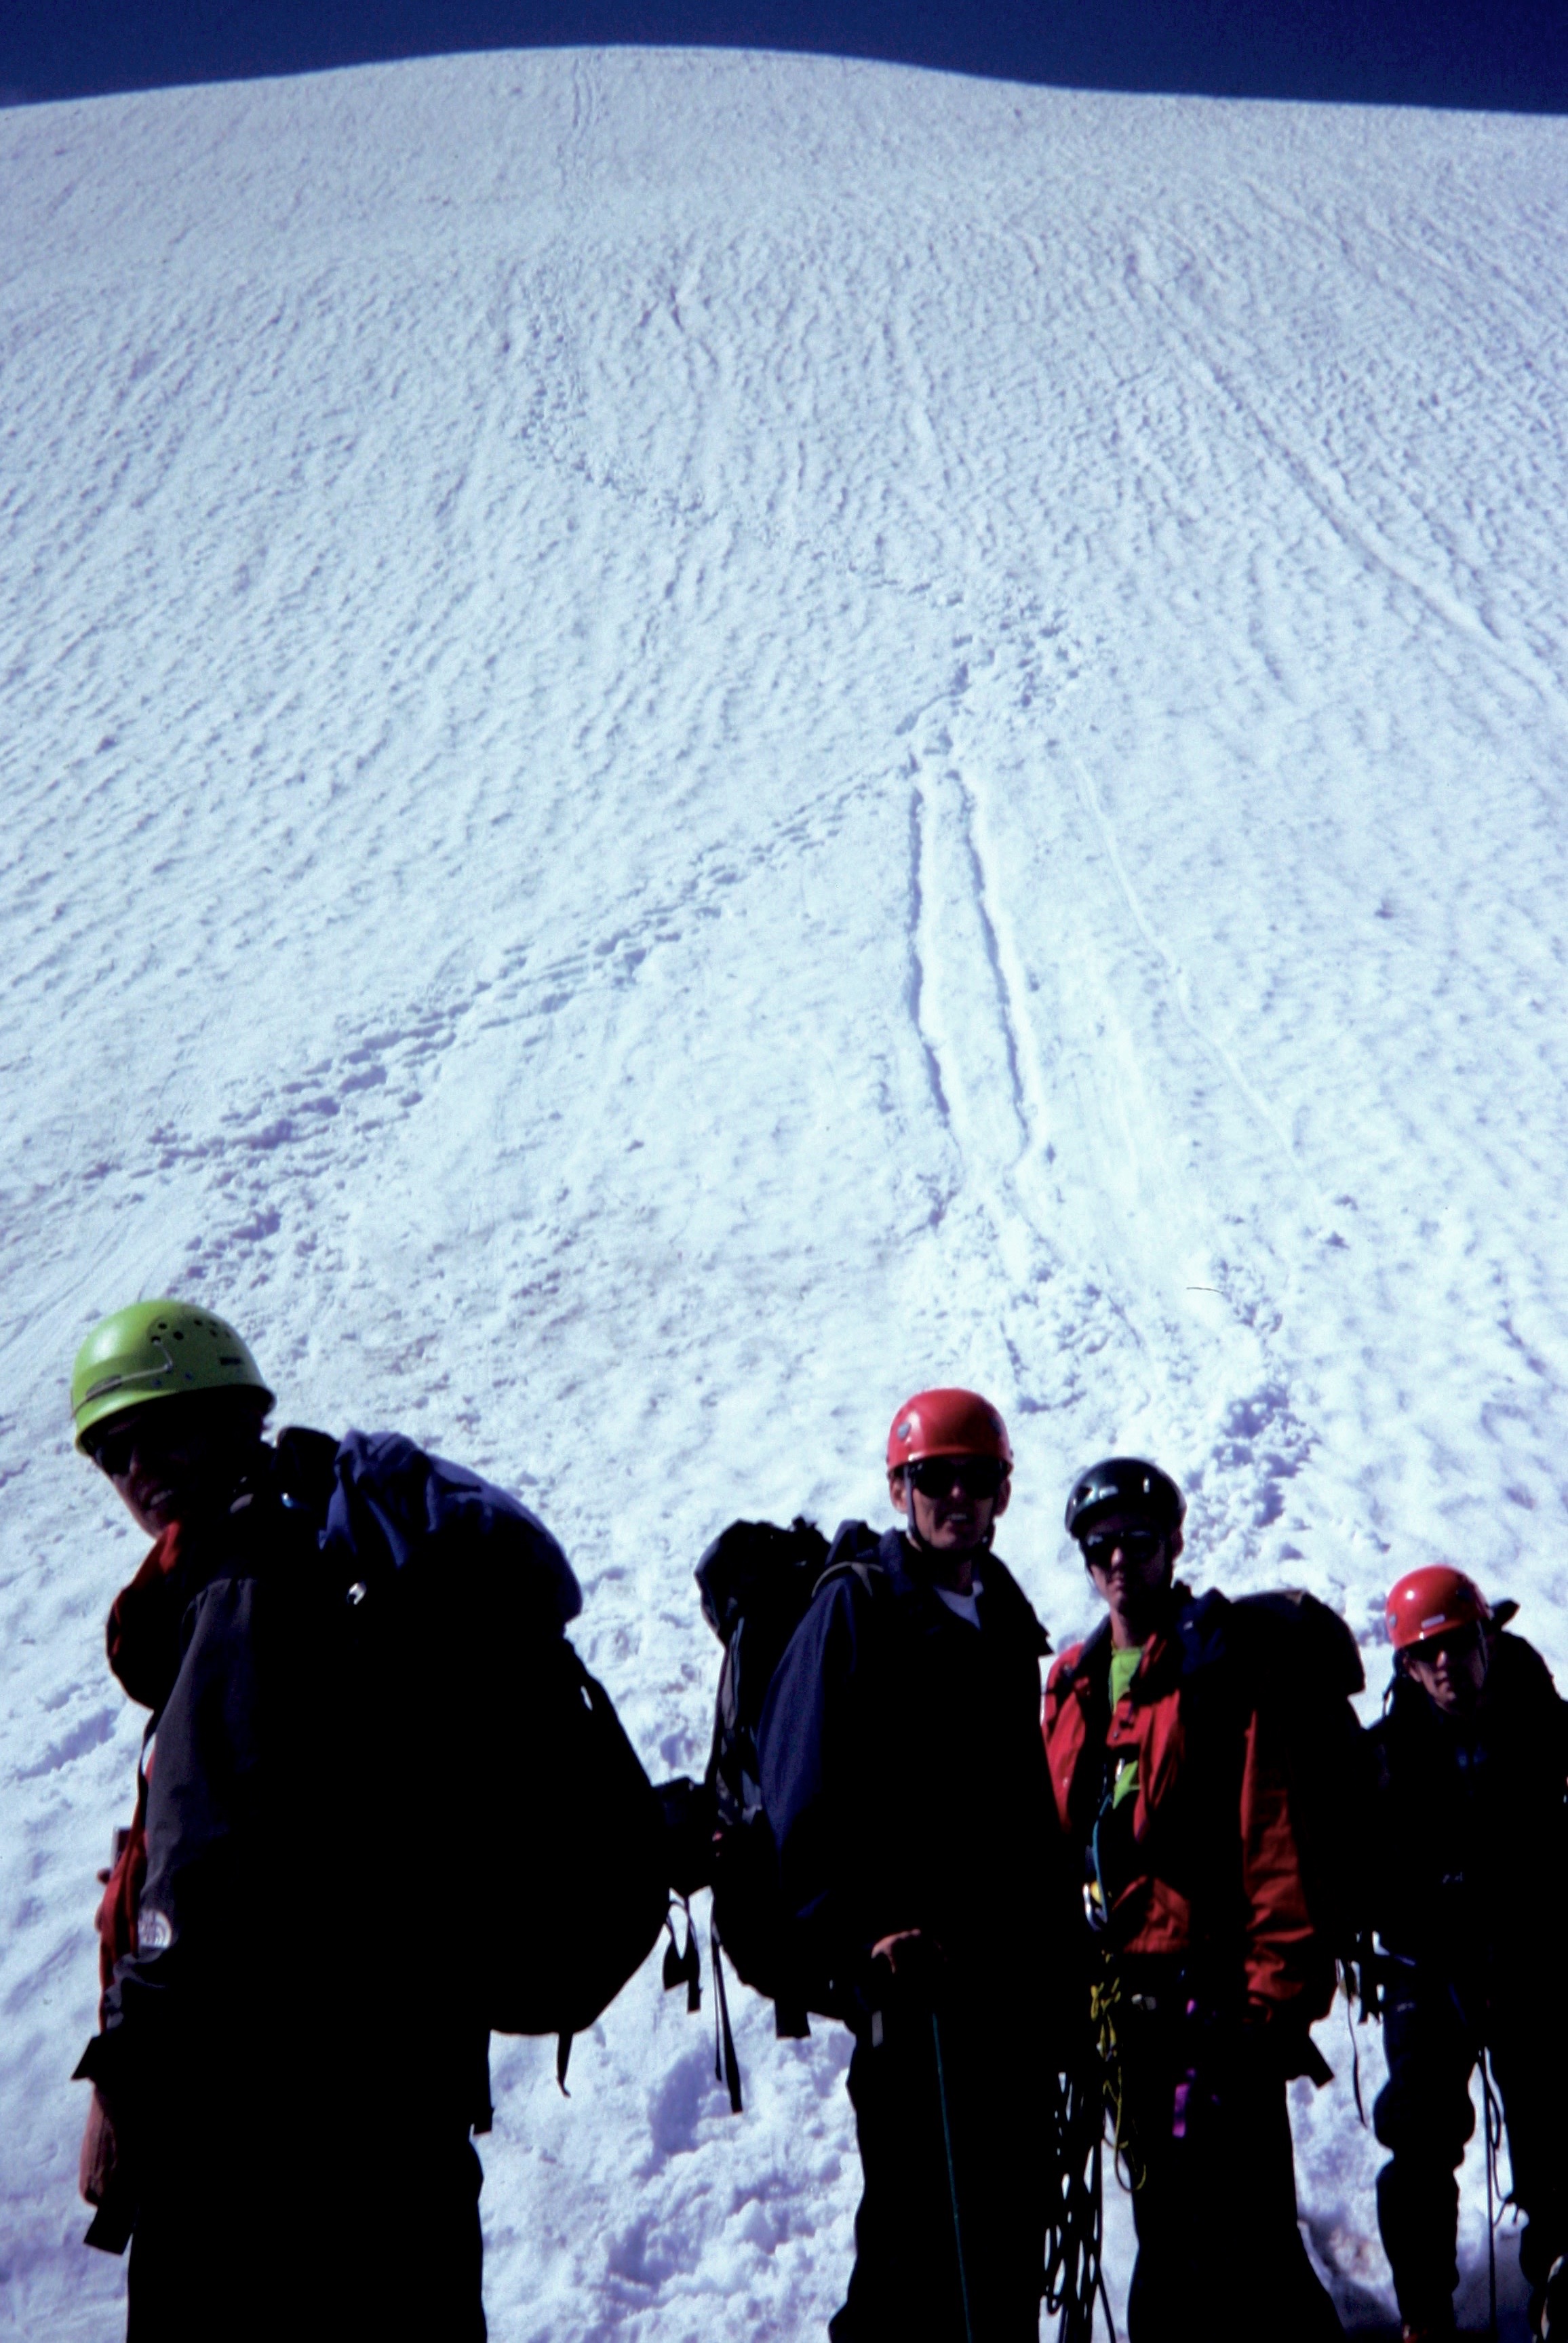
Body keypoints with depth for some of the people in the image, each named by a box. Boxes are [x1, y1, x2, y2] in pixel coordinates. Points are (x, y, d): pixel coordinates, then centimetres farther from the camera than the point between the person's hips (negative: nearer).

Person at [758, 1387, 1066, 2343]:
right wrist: (854, 1937, -21)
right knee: (926, 2219, -5)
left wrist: (1051, 1935, 15)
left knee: (1009, 2212, 13)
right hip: (908, 1972, -7)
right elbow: (807, 1795, -13)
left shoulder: (1005, 1620, 16)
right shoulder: (858, 1608, -6)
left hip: (1008, 1975, 7)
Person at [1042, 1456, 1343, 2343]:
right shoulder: (1075, 1685, 13)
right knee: (1168, 2226, 14)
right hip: (1126, 1996, 7)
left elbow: (1276, 1843, -13)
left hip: (1215, 1992, -7)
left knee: (1236, 2230, -8)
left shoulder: (1228, 1668, -7)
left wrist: (1280, 1989, -17)